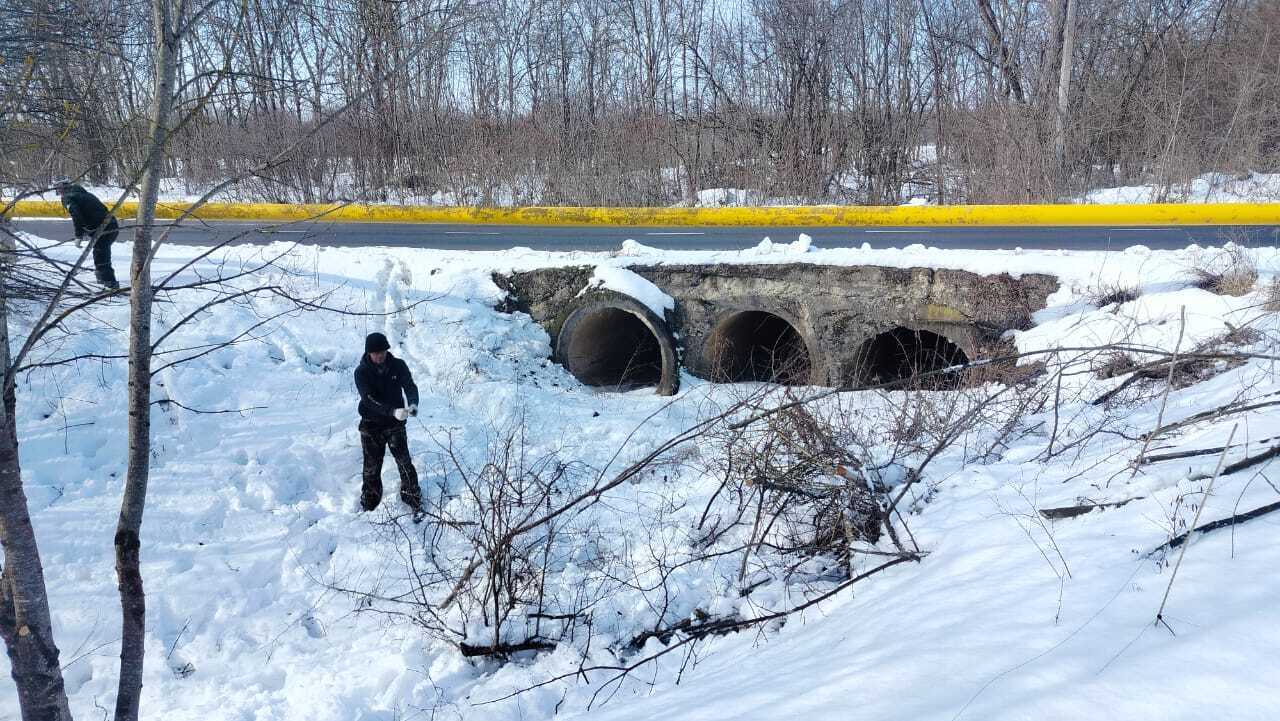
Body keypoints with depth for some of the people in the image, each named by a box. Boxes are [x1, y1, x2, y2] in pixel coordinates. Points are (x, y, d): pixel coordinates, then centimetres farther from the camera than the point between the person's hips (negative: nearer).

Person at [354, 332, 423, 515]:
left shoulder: (398, 366, -6)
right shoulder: (361, 372, -14)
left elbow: (410, 386, -14)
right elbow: (370, 400, -24)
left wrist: (413, 404, -38)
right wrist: (393, 412, -38)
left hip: (395, 424, 1)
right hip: (371, 426, -1)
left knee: (404, 463, -6)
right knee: (371, 468, 9)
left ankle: (415, 502, 4)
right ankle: (368, 506, 24)